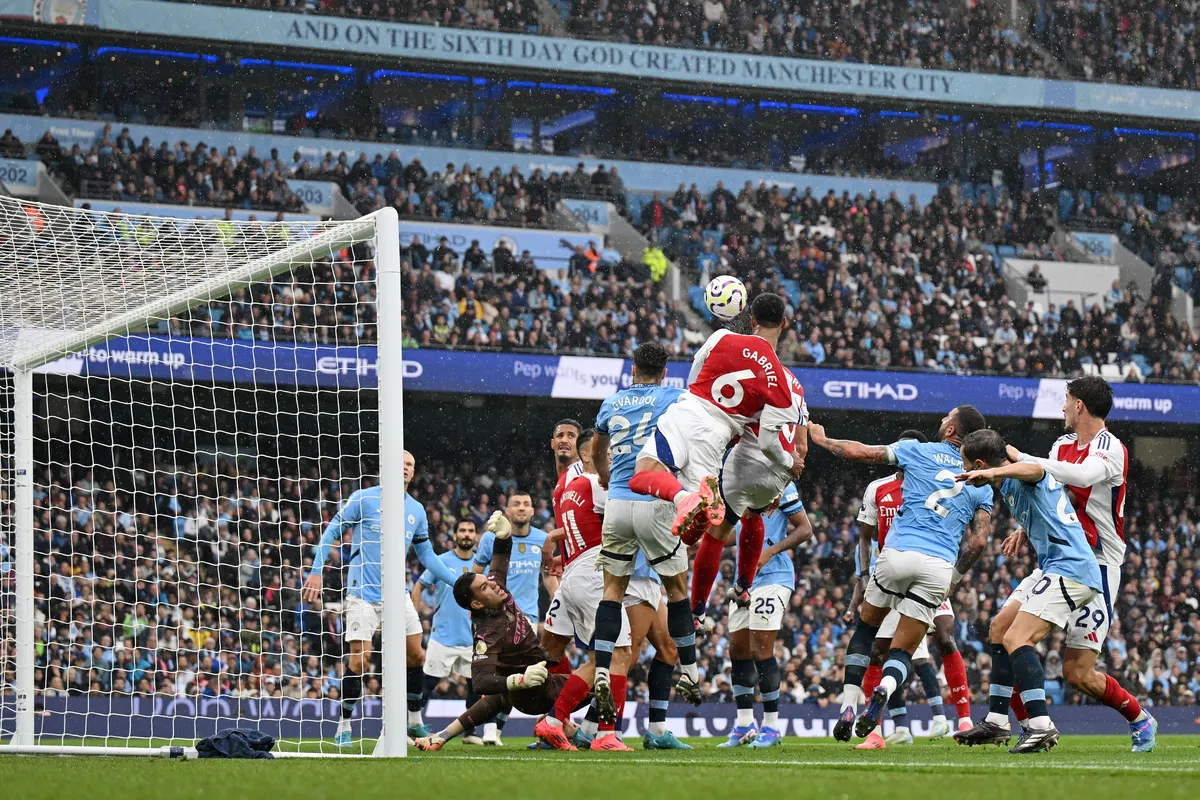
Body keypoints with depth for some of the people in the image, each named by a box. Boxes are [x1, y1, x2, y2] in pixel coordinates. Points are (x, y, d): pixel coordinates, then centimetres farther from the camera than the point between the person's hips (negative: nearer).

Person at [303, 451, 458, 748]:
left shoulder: (416, 510, 9)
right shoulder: (363, 499, -6)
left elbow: (426, 555, 17)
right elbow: (331, 531, -3)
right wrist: (316, 571, -12)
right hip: (363, 592, -5)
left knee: (416, 655, 3)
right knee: (359, 658, -11)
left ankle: (415, 721, 18)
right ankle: (344, 728, 1)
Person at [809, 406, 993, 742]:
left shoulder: (919, 451, 7)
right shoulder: (981, 484, 14)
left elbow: (861, 452, 9)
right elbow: (979, 541, 8)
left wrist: (823, 440, 27)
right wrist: (954, 578, 20)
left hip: (899, 554, -2)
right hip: (940, 567, 2)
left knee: (865, 628, 21)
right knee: (902, 651, 9)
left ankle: (848, 707, 7)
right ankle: (884, 689, -26)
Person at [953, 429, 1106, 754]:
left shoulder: (1023, 479, -12)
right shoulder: (1009, 486, 19)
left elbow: (1035, 469, -39)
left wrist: (993, 472, -53)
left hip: (1068, 569, -11)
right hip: (1061, 570, 11)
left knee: (1016, 639, -21)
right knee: (1005, 637, 16)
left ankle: (1041, 726, -30)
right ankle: (996, 723, 20)